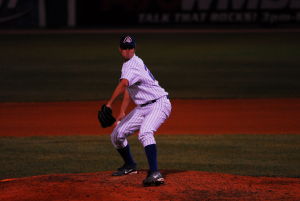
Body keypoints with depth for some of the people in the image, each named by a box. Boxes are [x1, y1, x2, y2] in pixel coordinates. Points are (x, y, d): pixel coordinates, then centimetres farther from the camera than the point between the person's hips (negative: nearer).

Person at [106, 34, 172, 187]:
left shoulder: (133, 64, -18)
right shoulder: (128, 64, 13)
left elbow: (123, 83, -38)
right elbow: (128, 88, 24)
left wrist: (109, 104, -43)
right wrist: (122, 113, 21)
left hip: (159, 104, -10)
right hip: (142, 108, 10)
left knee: (145, 133, -35)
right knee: (117, 135, 10)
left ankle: (155, 173, -43)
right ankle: (130, 165, 34)